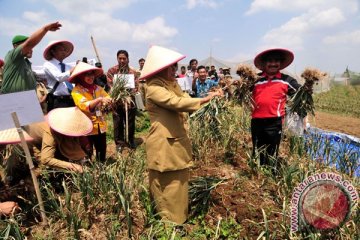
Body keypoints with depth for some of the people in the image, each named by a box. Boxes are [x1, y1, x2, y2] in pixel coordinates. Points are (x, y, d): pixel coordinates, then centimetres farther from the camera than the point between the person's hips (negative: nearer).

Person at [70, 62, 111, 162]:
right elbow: (84, 106, -23)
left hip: (100, 125, 5)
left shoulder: (98, 88, 6)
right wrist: (99, 99, -35)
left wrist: (110, 101, -23)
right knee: (87, 153, 7)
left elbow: (108, 99, 1)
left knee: (102, 151, 15)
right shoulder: (76, 91, -9)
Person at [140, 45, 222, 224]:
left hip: (178, 142, 9)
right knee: (167, 187, 5)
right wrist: (204, 99, -24)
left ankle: (178, 220, 33)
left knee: (179, 183, 18)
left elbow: (185, 102, 12)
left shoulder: (173, 84, 14)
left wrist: (209, 99, -2)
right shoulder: (154, 88, -17)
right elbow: (176, 103, -27)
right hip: (164, 146, -9)